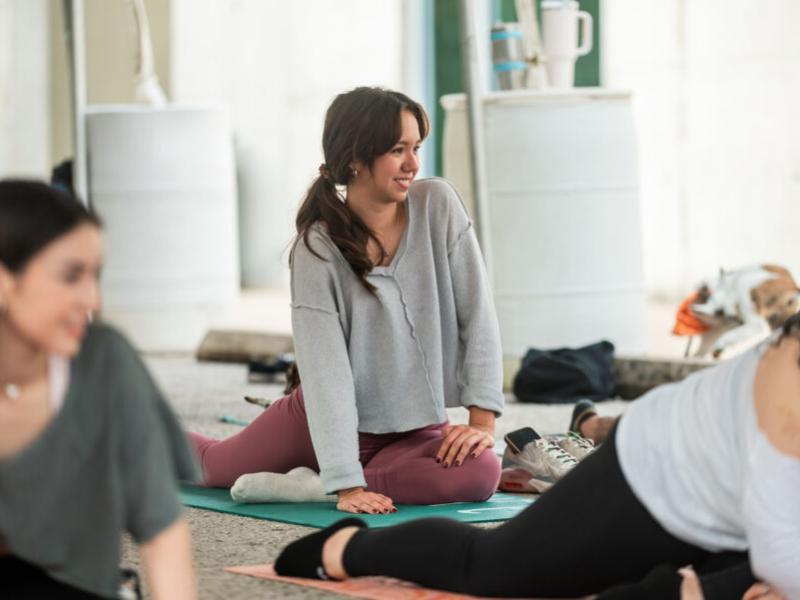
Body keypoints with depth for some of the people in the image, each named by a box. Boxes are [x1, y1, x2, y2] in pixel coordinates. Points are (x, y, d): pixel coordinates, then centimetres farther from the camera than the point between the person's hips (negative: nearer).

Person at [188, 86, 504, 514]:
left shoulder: (438, 205, -12)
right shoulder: (317, 250, -19)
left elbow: (477, 311, -9)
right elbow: (326, 371, -24)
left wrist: (482, 421, -16)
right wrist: (346, 485, -31)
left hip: (416, 428, 1)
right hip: (326, 421, -1)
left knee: (480, 475, -31)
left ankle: (307, 486, -16)